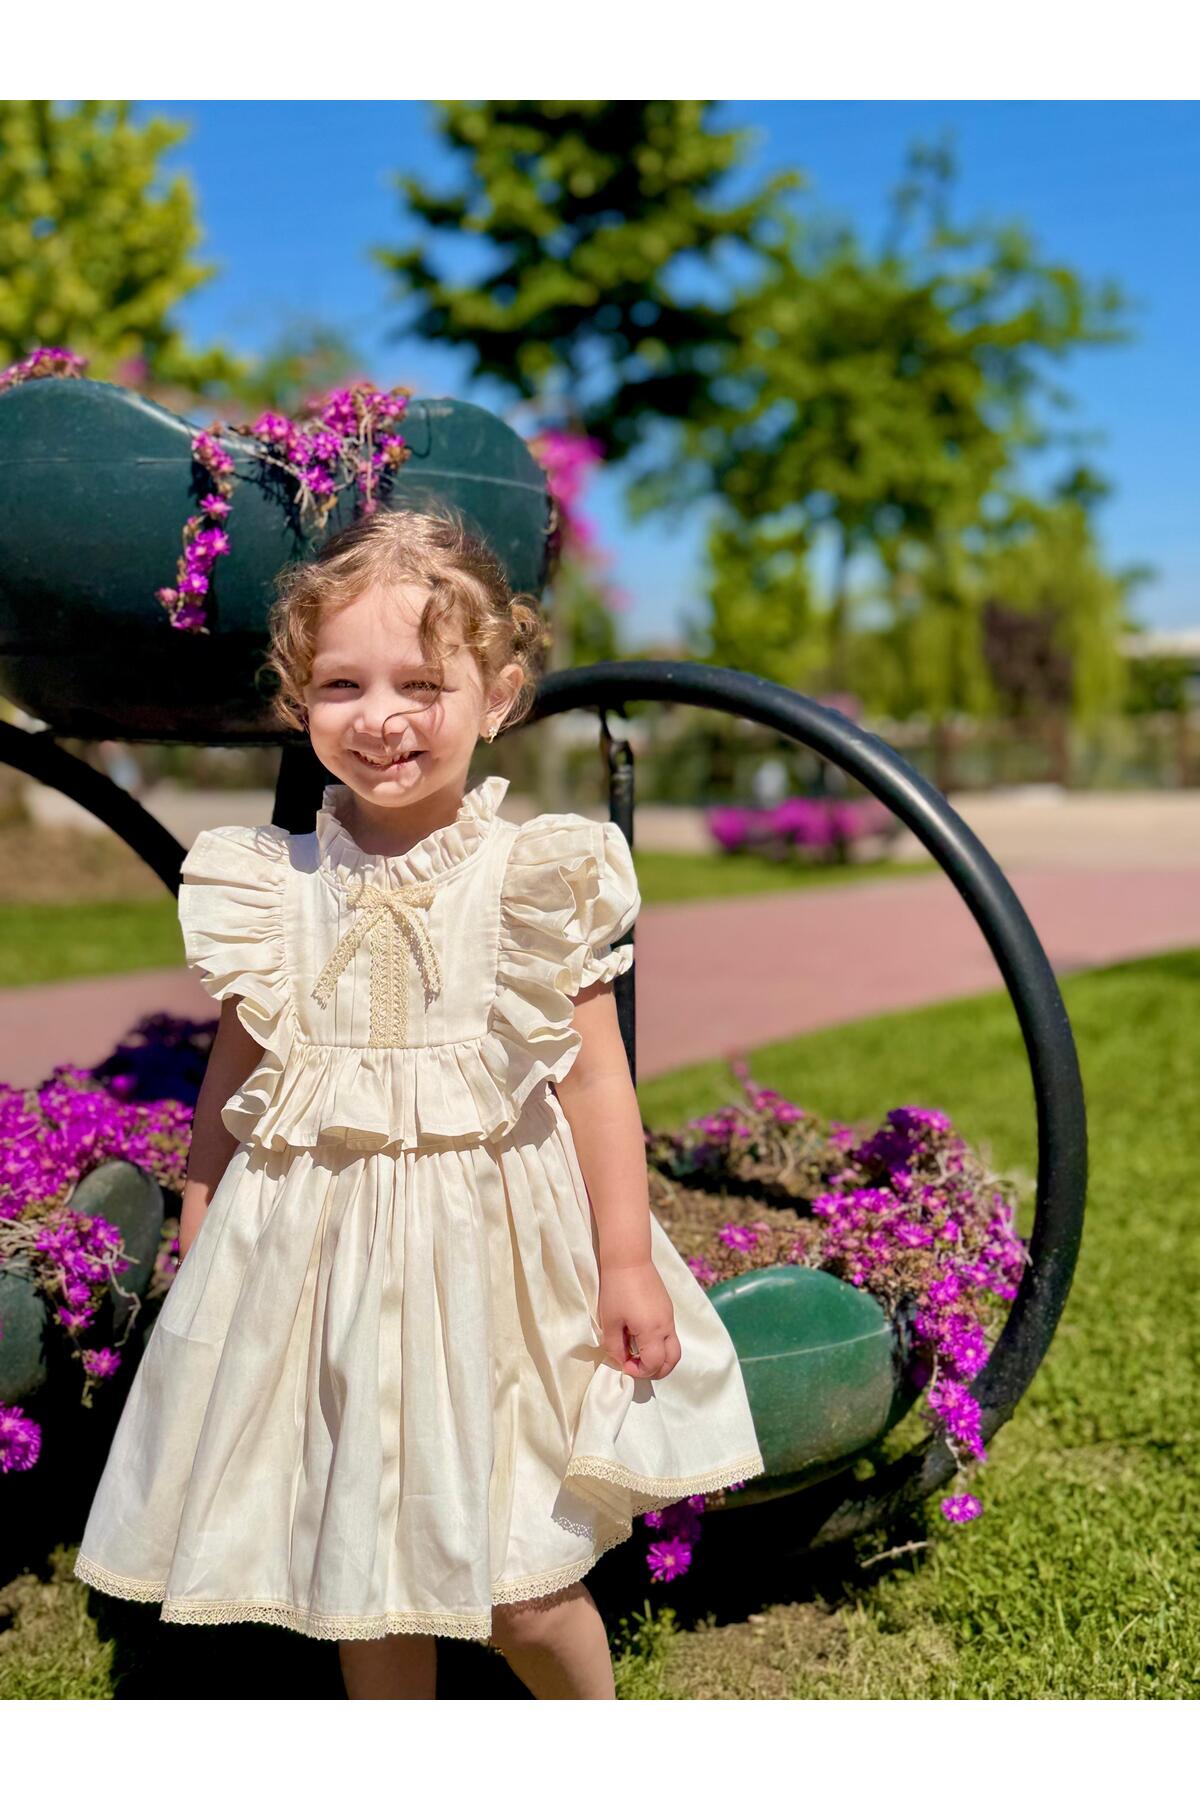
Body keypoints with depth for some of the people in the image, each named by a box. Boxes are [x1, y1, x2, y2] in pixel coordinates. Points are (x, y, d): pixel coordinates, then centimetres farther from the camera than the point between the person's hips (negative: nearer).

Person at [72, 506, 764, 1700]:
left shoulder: (535, 874, -8)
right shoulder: (273, 884, -1)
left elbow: (595, 1075, -4)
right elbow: (231, 1075, 8)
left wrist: (628, 1262, -5)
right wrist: (194, 1262, 10)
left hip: (489, 1251, -2)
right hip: (323, 1249, 3)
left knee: (522, 1590, 4)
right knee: (363, 1569, 15)